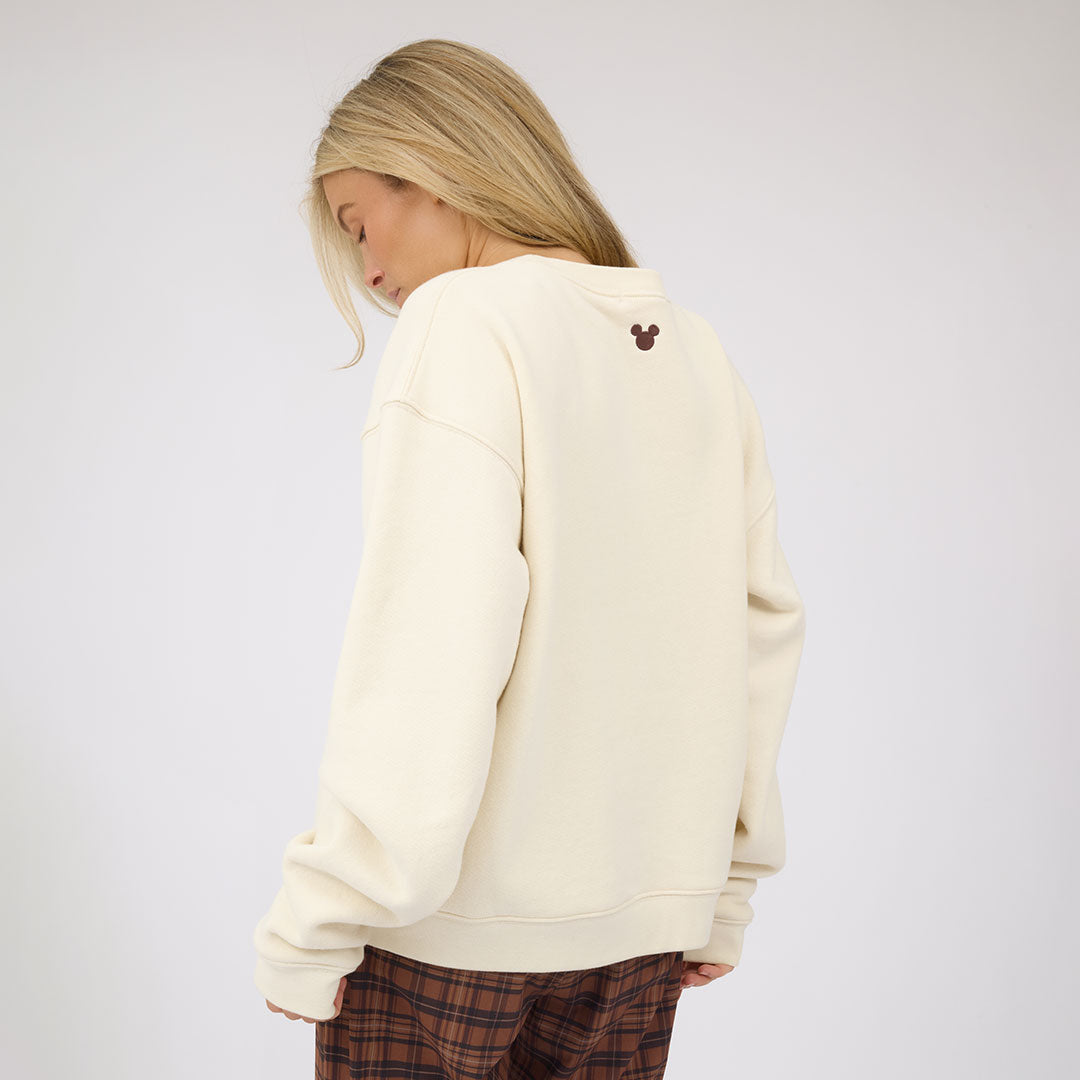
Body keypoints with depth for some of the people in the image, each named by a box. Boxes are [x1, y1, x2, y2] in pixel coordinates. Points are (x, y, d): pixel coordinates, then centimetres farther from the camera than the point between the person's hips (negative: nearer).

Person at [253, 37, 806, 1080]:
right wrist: (724, 888, 17)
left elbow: (427, 651, -19)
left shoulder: (465, 323, -11)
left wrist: (311, 931, -12)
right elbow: (765, 624, 10)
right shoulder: (696, 350, 9)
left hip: (453, 919, -6)